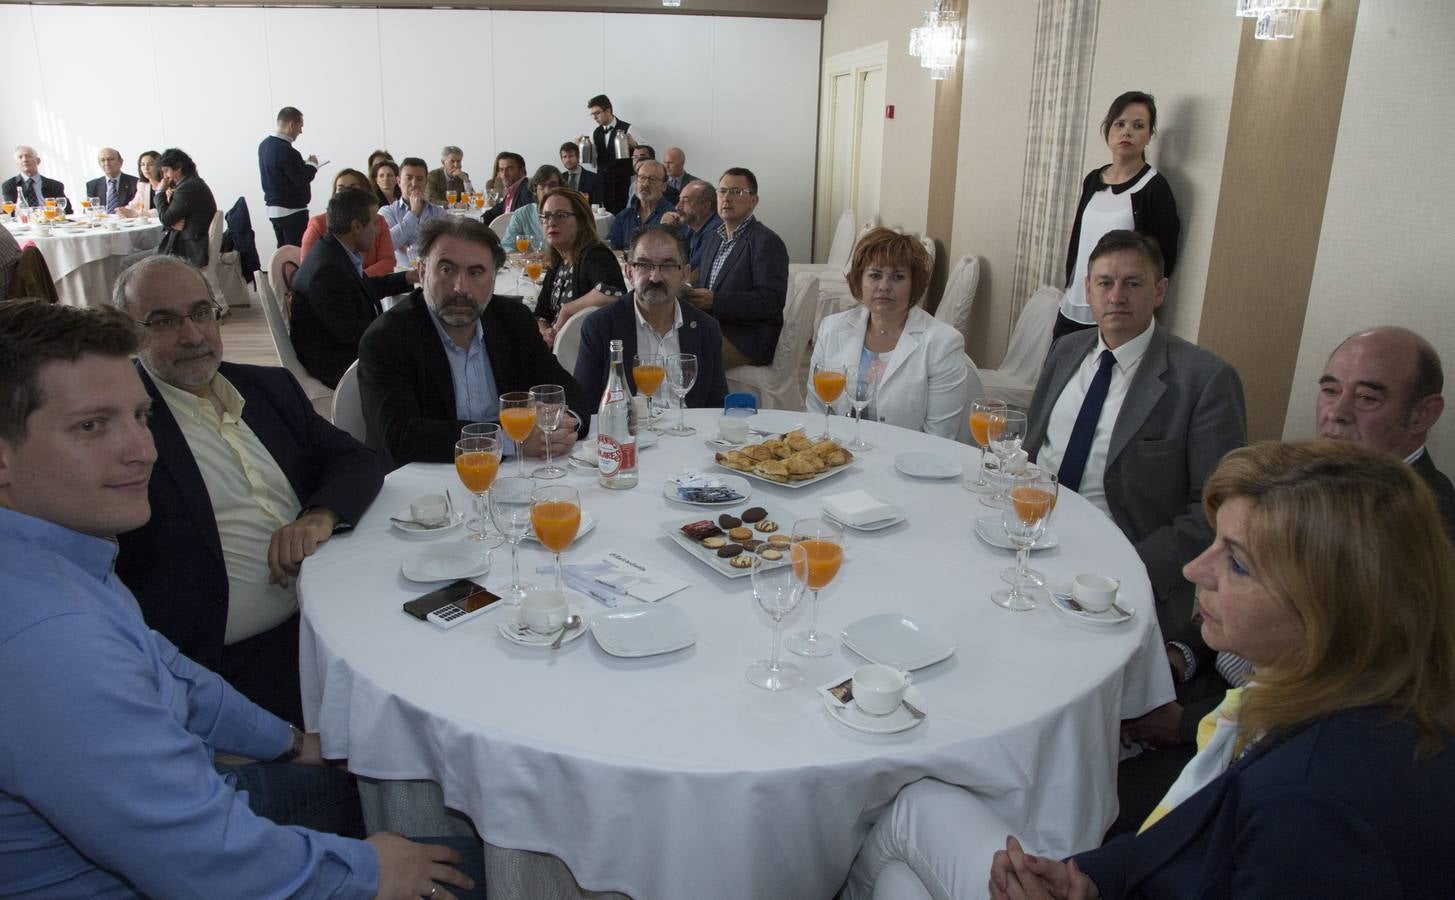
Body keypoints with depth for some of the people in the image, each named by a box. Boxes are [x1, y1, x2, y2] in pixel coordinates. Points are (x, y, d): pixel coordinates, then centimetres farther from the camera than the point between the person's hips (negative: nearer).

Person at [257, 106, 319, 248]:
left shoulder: (264, 145, 8)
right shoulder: (286, 151, -20)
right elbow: (302, 180, -19)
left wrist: (304, 164, 12)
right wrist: (312, 164, -2)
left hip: (273, 209, 9)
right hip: (292, 211, -9)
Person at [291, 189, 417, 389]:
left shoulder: (334, 251, 3)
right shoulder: (327, 270, -28)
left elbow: (367, 288, 22)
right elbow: (350, 332, -24)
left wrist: (409, 277, 18)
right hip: (334, 363, -10)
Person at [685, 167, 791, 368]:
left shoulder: (767, 242, -7)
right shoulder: (712, 239, 21)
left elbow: (772, 301, -16)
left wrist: (716, 300, -22)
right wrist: (689, 294, 1)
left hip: (750, 340, -7)